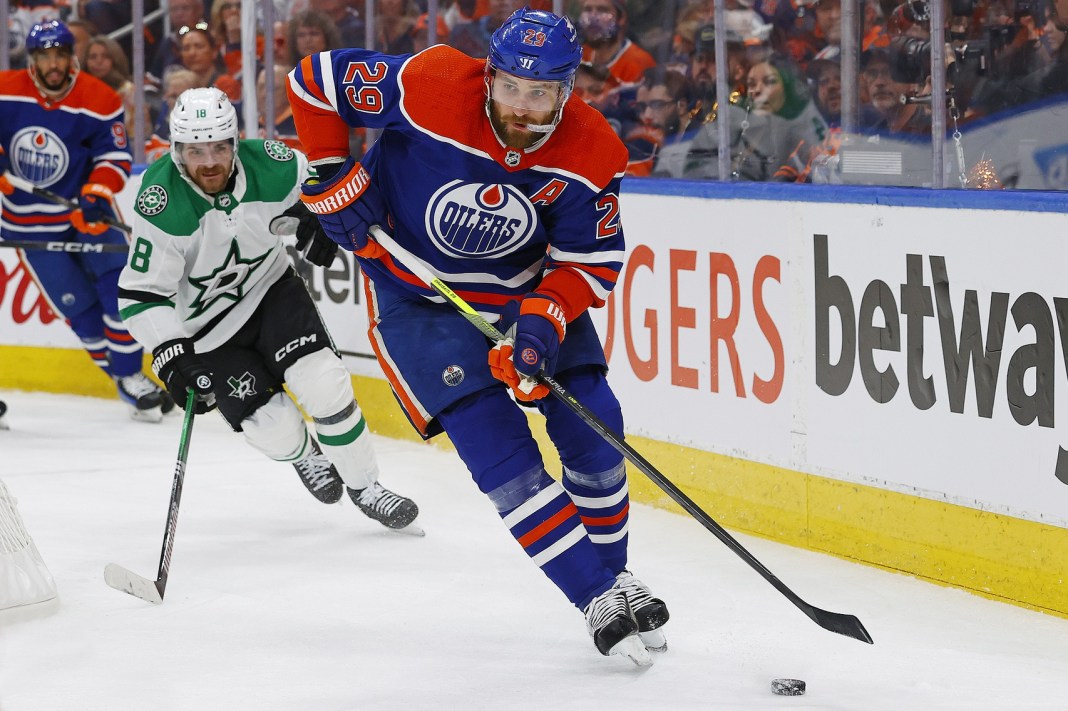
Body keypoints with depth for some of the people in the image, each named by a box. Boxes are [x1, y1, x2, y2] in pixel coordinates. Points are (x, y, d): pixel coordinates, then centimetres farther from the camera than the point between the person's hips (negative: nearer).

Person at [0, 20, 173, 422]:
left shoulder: (99, 101, -12)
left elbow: (114, 156, -9)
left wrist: (96, 195, -25)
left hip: (85, 206, 1)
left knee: (118, 282, -14)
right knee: (79, 305, -4)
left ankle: (130, 374, -3)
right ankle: (121, 376, 11)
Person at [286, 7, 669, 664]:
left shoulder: (594, 155, -20)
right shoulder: (431, 87, -28)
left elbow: (591, 262, -12)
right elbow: (316, 81, -16)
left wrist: (544, 320, -30)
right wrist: (335, 183, -16)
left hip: (531, 286, 3)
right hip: (417, 291, -3)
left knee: (592, 425, -2)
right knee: (498, 446, -14)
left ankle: (612, 569, 23)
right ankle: (600, 599, -10)